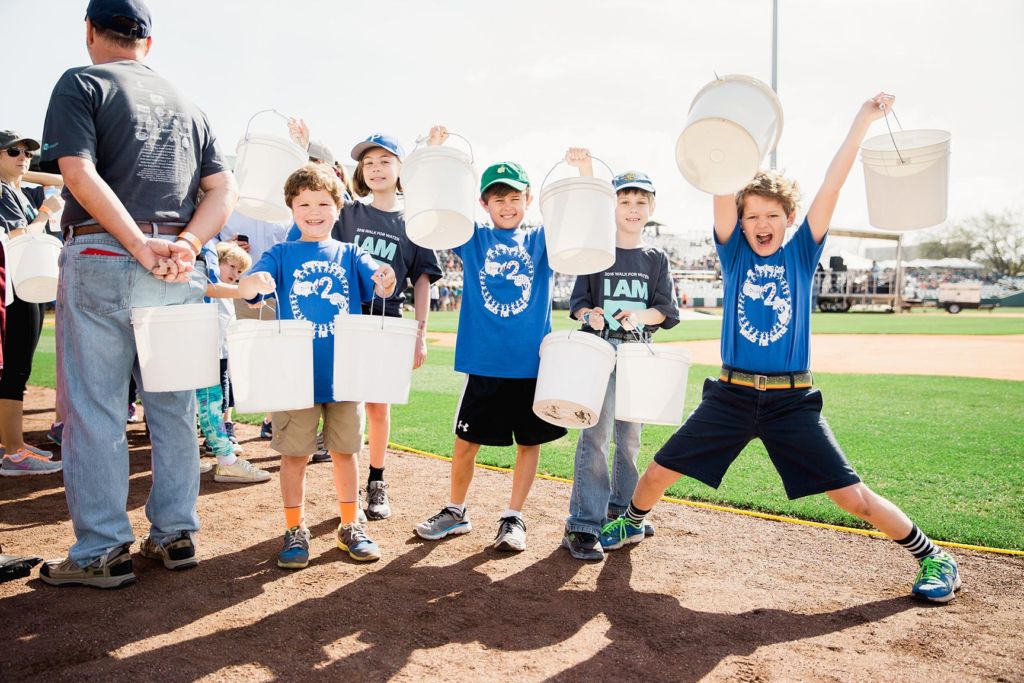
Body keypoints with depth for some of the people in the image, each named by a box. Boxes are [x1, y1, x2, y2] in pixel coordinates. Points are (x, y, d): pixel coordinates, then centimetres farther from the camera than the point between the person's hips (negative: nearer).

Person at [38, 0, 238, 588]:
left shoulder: (81, 84, 3)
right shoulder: (186, 105, 17)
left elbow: (80, 173, -13)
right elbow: (224, 188, 7)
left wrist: (140, 246, -15)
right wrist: (185, 245, -6)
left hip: (102, 258, -4)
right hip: (179, 269, 5)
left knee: (94, 408, 2)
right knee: (174, 405, 9)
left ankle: (102, 551, 6)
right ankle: (176, 534, 17)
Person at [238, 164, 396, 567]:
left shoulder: (350, 255, 6)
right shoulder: (281, 255, 4)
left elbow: (379, 286, -10)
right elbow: (247, 288, -12)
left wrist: (386, 280, -35)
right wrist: (252, 282, -37)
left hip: (344, 371, 1)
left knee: (345, 450, 11)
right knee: (294, 453, 6)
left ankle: (350, 526, 25)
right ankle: (295, 531, 21)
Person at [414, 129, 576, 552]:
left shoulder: (542, 240, 7)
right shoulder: (473, 239, 6)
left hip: (533, 361, 1)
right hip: (483, 360, 0)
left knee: (529, 440, 8)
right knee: (466, 439, 7)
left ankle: (513, 517, 23)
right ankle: (455, 512, 28)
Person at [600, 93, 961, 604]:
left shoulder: (801, 254, 3)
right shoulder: (734, 252, 4)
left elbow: (832, 184, -5)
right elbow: (722, 188, -9)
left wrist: (864, 118, -8)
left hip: (792, 401, -1)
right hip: (731, 395, 1)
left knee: (853, 496, -2)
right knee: (658, 472, 4)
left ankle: (933, 558, 20)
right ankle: (632, 524, 35)